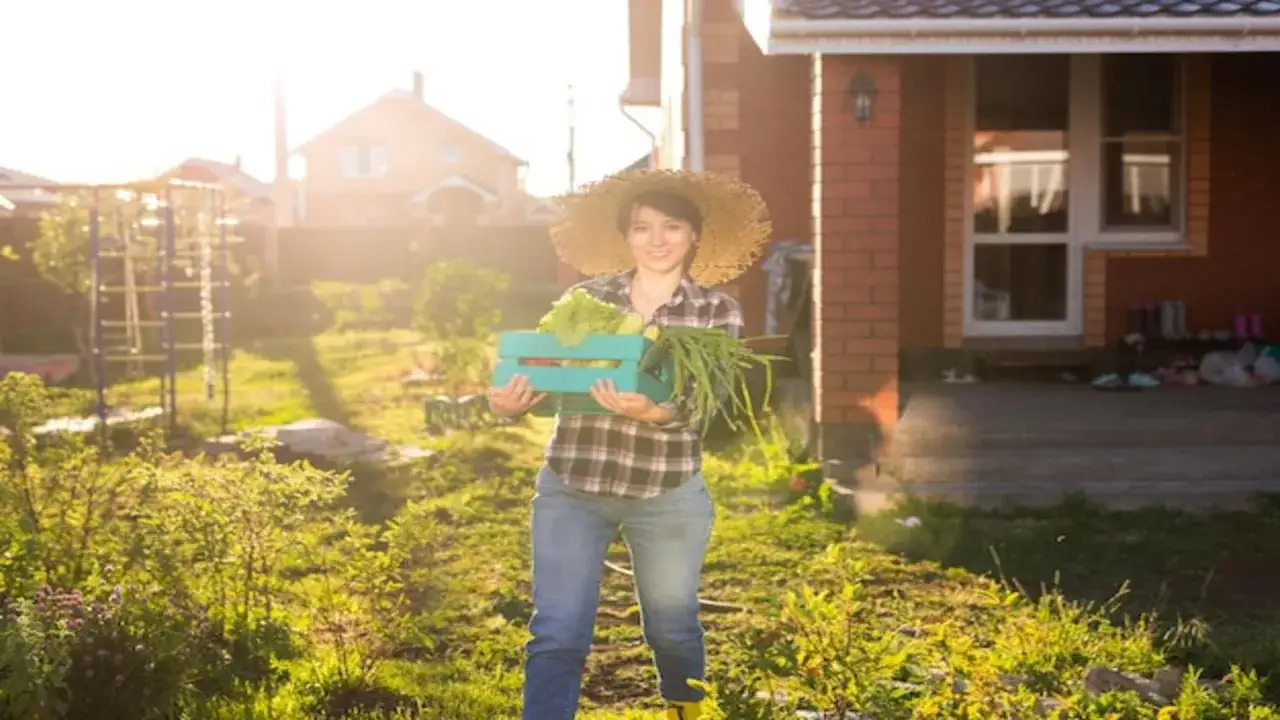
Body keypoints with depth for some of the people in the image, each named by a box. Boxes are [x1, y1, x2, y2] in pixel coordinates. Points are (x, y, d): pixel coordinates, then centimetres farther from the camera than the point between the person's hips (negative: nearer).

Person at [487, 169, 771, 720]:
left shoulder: (717, 312, -1)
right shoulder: (586, 297, 3)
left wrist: (653, 412, -34)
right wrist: (509, 402, -21)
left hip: (667, 495, 0)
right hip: (570, 488, 0)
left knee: (671, 627, 19)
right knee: (557, 636, -3)